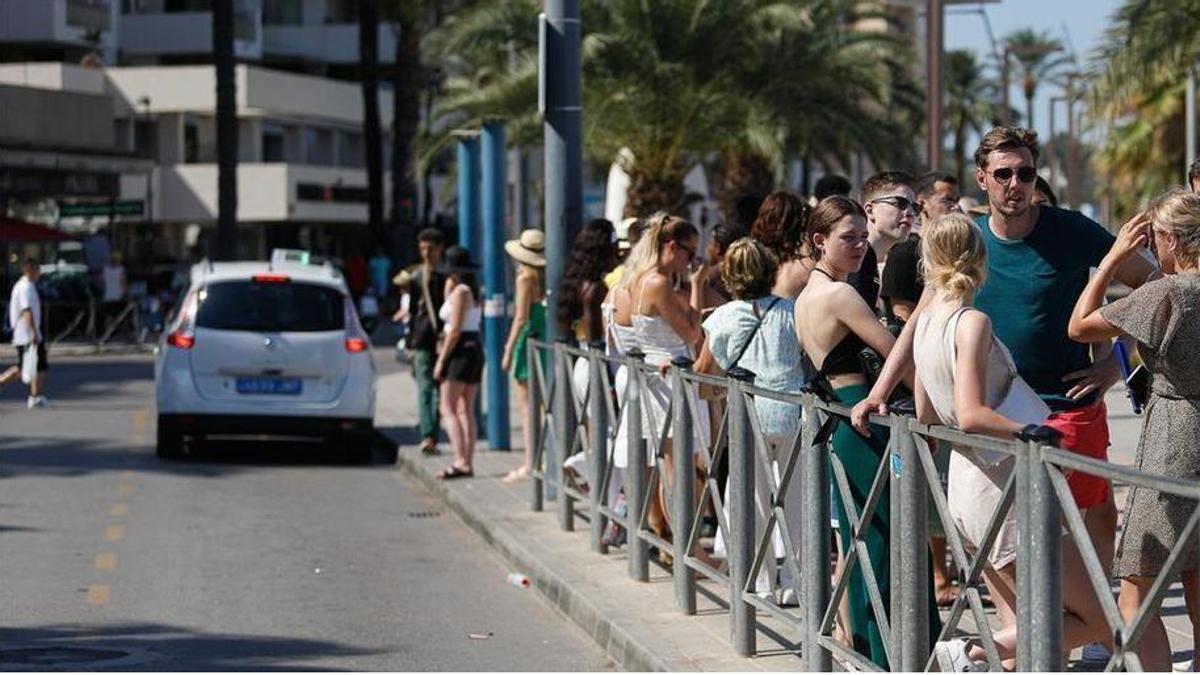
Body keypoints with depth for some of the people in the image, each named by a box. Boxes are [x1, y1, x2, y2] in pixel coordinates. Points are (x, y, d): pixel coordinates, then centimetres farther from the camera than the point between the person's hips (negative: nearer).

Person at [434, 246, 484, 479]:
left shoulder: (460, 292, -13)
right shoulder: (474, 292, 14)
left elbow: (455, 330, -18)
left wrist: (441, 360, -15)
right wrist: (448, 291, 15)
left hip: (460, 350, -9)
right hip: (476, 348, 9)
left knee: (448, 409, -9)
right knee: (466, 410, 10)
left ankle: (461, 462, -19)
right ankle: (468, 462, 7)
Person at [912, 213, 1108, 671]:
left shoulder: (926, 322, 7)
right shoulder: (972, 323, -17)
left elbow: (925, 415, 16)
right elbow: (971, 416, -27)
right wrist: (1028, 431, -27)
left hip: (966, 482, 9)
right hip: (1007, 491, -9)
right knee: (1093, 619, -1)